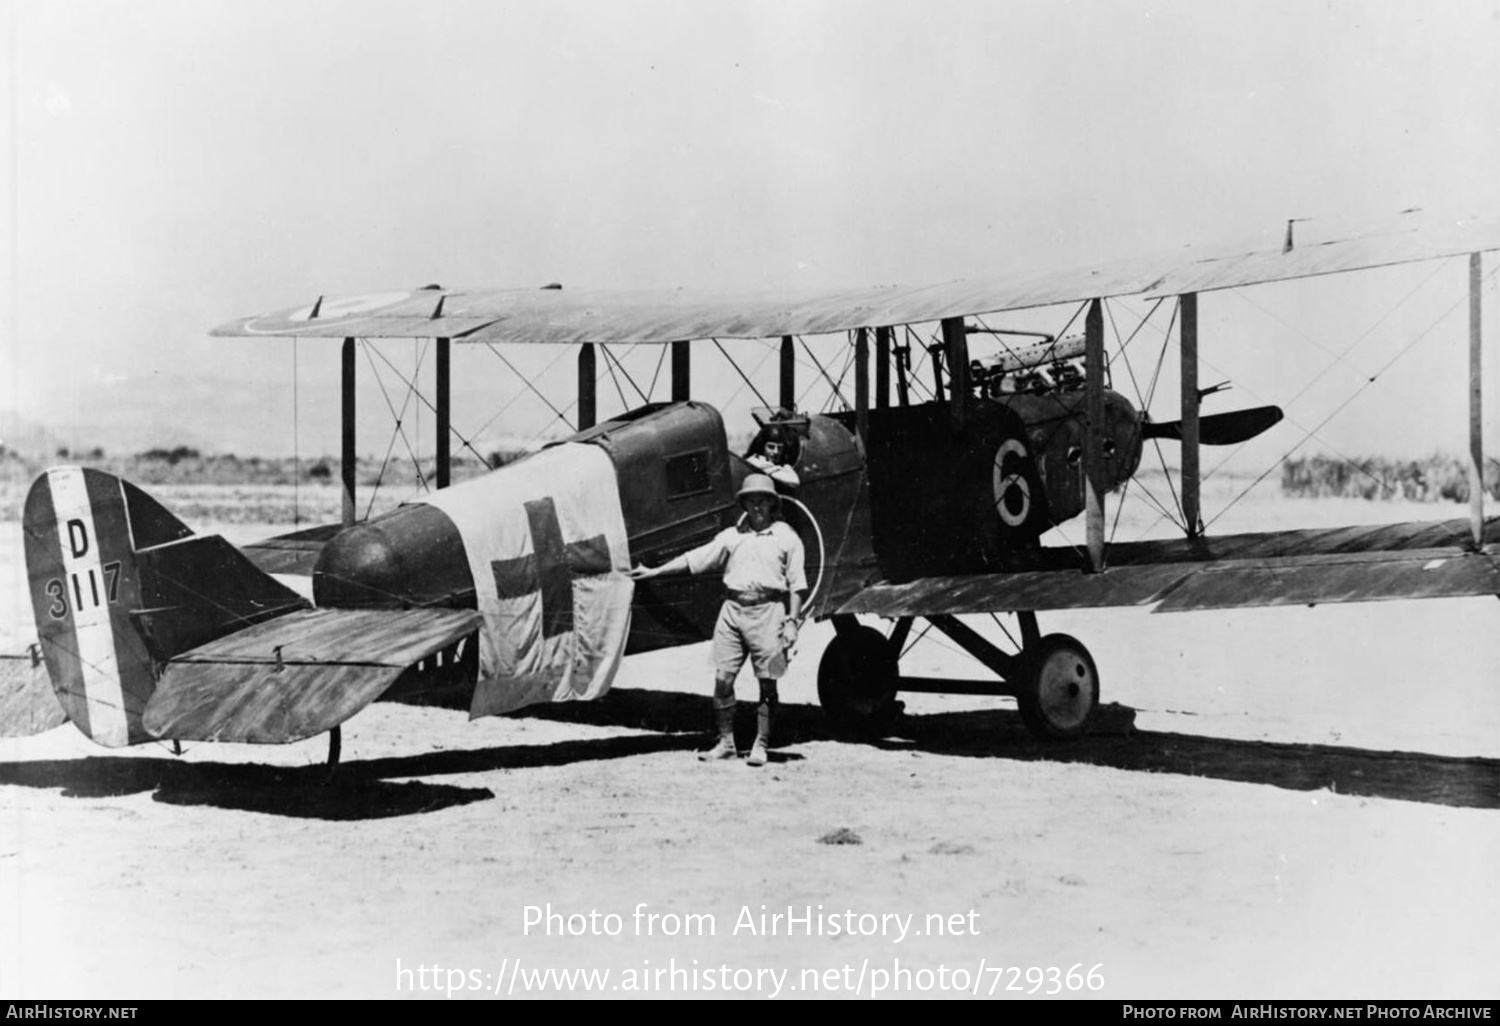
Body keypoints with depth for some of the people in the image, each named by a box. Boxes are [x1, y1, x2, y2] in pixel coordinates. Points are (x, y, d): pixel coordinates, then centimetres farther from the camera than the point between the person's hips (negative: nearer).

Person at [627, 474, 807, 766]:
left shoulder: (786, 537, 5)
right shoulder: (732, 536, 13)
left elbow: (796, 584, 3)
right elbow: (694, 559, 14)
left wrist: (792, 622, -5)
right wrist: (654, 571, 11)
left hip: (767, 611, -3)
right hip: (732, 609, 3)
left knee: (767, 682, 0)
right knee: (723, 678, 0)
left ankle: (761, 745, 8)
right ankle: (726, 742, 10)